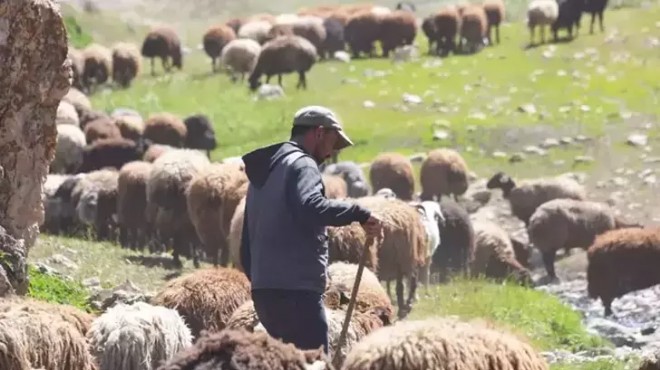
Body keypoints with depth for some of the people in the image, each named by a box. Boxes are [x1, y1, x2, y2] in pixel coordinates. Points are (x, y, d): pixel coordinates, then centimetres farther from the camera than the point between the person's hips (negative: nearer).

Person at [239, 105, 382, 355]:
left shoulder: (264, 172, 22)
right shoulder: (302, 165, -7)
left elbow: (247, 243, 25)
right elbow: (312, 207, -28)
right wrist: (358, 213, -21)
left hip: (263, 289, 10)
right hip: (296, 290, -10)